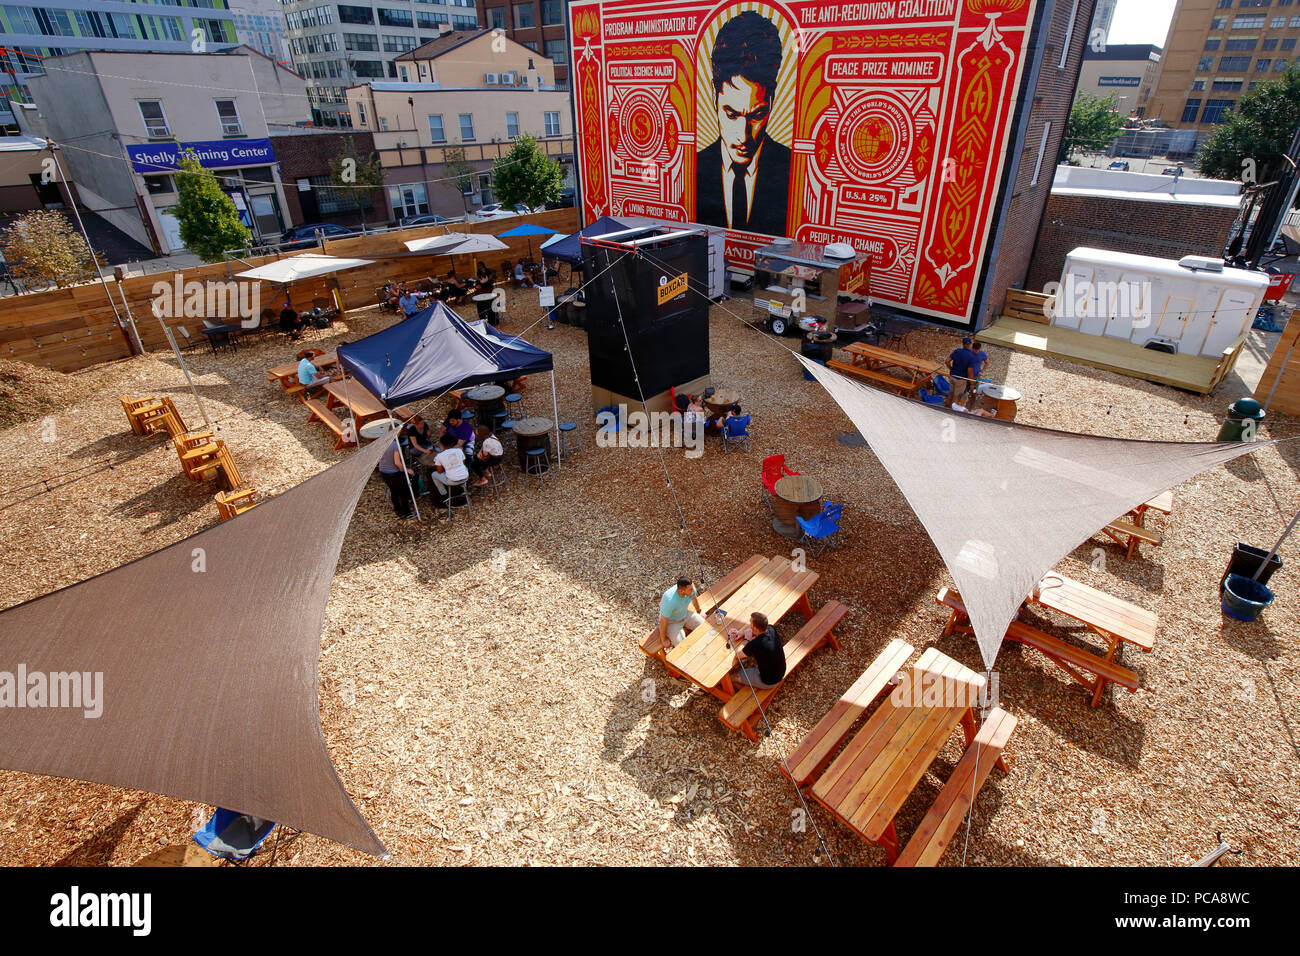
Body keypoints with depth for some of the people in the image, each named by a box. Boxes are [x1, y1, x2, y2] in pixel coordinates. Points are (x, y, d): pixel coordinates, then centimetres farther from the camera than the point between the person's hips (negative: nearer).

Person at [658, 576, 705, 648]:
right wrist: (663, 639, -13)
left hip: (685, 614, 6)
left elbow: (694, 598, 3)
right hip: (671, 622, -6)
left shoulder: (690, 587, -23)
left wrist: (699, 613, 19)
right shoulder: (670, 601, -41)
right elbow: (663, 621, -26)